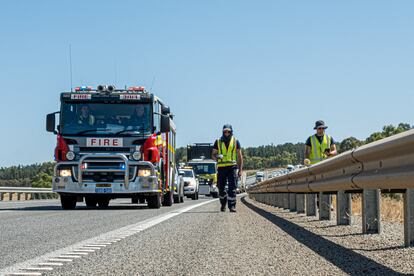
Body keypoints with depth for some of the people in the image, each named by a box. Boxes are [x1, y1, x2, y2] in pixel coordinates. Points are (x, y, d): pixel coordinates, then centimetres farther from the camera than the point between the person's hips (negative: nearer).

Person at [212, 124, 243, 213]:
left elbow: (239, 156, 8)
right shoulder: (218, 142, 8)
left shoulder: (235, 141, 7)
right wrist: (217, 156, -15)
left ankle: (232, 206, -10)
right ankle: (223, 204, 27)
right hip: (221, 167, 1)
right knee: (221, 189, 4)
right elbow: (213, 155, 10)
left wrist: (240, 169, 2)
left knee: (232, 188, -11)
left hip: (232, 167, -1)